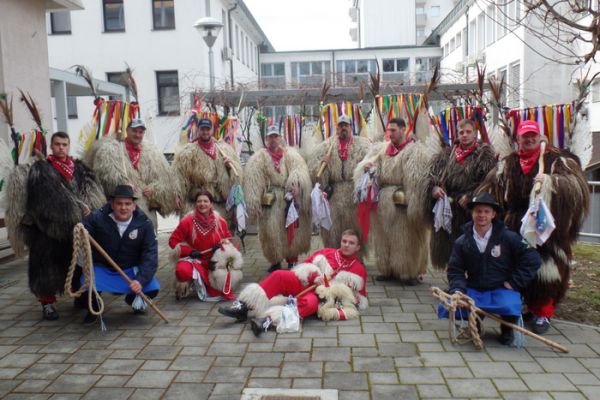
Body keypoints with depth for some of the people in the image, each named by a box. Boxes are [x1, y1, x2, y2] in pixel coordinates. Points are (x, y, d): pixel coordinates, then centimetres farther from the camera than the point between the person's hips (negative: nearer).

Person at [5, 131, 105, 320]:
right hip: (48, 226, -4)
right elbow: (50, 197, -13)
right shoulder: (40, 169, 0)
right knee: (48, 262, -2)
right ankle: (47, 302, 8)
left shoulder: (78, 167, 13)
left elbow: (91, 186, -1)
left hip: (75, 227, 4)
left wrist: (85, 205, -19)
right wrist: (77, 208, -18)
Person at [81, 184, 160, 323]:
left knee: (152, 288, -19)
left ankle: (133, 299, 22)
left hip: (131, 270, 1)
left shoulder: (144, 223, -12)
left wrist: (141, 280, -28)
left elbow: (150, 254, -16)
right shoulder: (97, 218, -13)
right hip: (102, 269, 0)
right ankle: (93, 309, 12)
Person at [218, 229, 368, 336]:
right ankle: (243, 307, -26)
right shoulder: (327, 253, 14)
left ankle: (269, 319, -52)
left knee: (311, 303, -39)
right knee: (279, 276, -23)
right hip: (306, 283, 3)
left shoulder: (359, 270, 10)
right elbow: (305, 265, 9)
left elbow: (361, 298, 10)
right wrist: (314, 277, -11)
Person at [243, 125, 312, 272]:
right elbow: (253, 181, -5)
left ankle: (292, 261, 21)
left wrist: (295, 184, -29)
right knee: (271, 231, -1)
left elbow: (299, 169, -9)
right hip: (270, 199, -1)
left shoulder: (289, 154, 9)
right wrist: (254, 203, -15)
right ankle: (275, 261, 18)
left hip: (289, 197, 1)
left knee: (293, 230, 6)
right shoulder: (259, 158, 4)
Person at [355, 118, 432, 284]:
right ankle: (387, 269, 24)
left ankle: (410, 272, 14)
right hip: (384, 204, 5)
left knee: (406, 238, 1)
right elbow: (368, 162, 9)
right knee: (384, 237, 11)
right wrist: (365, 166, -14)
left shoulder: (416, 151, -5)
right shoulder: (381, 149, 11)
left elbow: (418, 180, -12)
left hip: (404, 204, -5)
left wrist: (406, 197, -21)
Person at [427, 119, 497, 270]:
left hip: (469, 209, -4)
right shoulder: (448, 152, 14)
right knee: (447, 244, 10)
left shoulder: (484, 154, 0)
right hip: (447, 207, 4)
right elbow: (432, 169, 8)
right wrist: (434, 186, -10)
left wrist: (470, 196, -17)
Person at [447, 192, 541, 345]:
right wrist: (457, 290, -17)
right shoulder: (461, 242, 0)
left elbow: (532, 259, -4)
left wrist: (514, 282, -8)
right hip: (474, 291, 2)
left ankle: (507, 328, 5)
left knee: (511, 308, -35)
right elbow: (455, 271, 1)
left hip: (502, 290, -2)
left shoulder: (509, 238, -6)